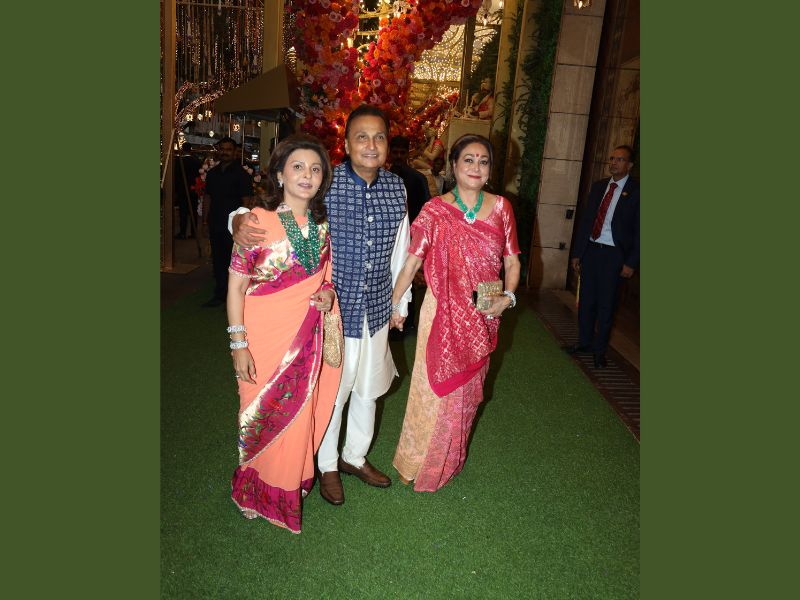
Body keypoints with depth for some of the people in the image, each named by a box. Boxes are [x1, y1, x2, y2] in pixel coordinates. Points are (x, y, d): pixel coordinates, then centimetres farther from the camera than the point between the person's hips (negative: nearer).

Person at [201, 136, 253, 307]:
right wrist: (205, 219, 10)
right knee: (218, 260, 11)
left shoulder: (241, 174, -5)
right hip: (215, 225, 6)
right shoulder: (212, 173, 14)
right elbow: (207, 197, 18)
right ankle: (220, 294, 21)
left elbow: (247, 200, -10)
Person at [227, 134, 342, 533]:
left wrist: (328, 291, -5)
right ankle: (256, 491, 36)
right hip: (266, 335, -4)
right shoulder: (258, 220, -13)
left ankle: (291, 486, 41)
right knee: (261, 414, 11)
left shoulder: (322, 223, 2)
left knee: (300, 413, 17)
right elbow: (235, 286, -10)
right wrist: (238, 343, -13)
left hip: (308, 334, 5)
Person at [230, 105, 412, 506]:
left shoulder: (396, 187, 1)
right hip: (333, 308, -5)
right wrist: (240, 220, -33)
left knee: (368, 387, 20)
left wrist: (401, 301, 16)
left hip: (376, 309, 5)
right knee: (331, 390, 11)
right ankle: (327, 466, 36)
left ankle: (355, 456, 44)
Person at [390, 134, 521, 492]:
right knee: (434, 389, 5)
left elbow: (512, 262, 4)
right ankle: (415, 462, 28)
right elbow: (411, 263, -4)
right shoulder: (434, 211, -6)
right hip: (442, 314, -3)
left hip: (482, 318, 3)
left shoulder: (500, 208, 1)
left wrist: (507, 296, -12)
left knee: (467, 392, 16)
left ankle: (451, 460, 39)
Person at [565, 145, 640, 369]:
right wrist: (576, 252, 7)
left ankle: (600, 350, 18)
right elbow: (585, 220, 11)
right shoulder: (598, 186, 9)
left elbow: (638, 231, -6)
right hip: (590, 249, 5)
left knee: (606, 304, 4)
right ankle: (585, 342, 27)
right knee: (586, 300, 12)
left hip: (614, 254, -4)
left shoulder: (635, 191, -6)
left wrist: (631, 263, -11)